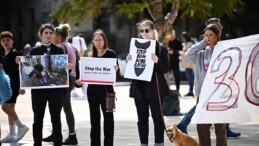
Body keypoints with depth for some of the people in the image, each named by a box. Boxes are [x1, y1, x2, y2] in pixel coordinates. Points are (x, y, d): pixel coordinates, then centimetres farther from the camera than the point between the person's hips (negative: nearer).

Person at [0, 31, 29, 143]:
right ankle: (12, 135, 12)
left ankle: (21, 126, -5)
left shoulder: (16, 54, -10)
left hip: (14, 84, -8)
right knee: (10, 108, 9)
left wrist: (21, 86, -17)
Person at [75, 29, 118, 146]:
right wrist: (81, 80, -3)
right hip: (92, 88, 4)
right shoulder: (91, 55, 9)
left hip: (105, 88, -4)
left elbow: (116, 69, -5)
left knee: (108, 115, -1)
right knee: (94, 116, 9)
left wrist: (115, 69, -26)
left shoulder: (110, 54, -1)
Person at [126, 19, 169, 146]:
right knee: (142, 118, 7)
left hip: (154, 88, -4)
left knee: (157, 117, -1)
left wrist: (157, 61, -23)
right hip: (139, 88, 4)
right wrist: (129, 61, -5)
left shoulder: (160, 48, -1)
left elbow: (165, 69, -6)